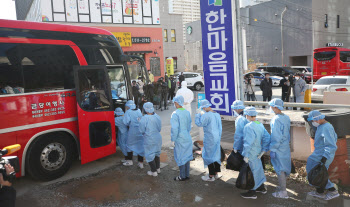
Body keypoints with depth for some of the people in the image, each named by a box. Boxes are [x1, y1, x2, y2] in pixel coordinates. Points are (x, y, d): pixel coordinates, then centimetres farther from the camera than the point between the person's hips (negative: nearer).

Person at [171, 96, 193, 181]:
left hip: (180, 139, -7)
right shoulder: (187, 112, 3)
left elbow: (175, 128, -21)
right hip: (188, 138, 7)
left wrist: (173, 139, -10)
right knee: (186, 156, 16)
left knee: (181, 157, 6)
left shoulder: (175, 114, -19)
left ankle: (182, 176, 17)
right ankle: (187, 174, 27)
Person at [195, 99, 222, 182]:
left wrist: (198, 115, 1)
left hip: (209, 139, -8)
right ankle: (216, 173, 27)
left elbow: (199, 124, -14)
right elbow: (220, 128, 12)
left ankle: (211, 176, 10)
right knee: (216, 155, 17)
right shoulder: (217, 114, 6)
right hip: (217, 137, 8)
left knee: (209, 156, 3)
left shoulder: (206, 115, -20)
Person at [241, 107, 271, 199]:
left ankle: (252, 192, 16)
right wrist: (264, 150, 8)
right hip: (258, 152, 8)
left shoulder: (248, 126, -23)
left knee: (252, 171, 4)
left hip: (251, 153, -8)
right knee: (258, 168, 22)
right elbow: (267, 137, 4)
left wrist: (246, 156, -19)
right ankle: (261, 187, 38)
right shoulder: (260, 125, 2)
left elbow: (248, 143, -24)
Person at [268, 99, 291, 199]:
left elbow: (276, 137, -21)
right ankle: (282, 186, 33)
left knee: (280, 169, 1)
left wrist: (272, 150, -16)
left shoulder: (276, 119, -21)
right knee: (284, 167, 18)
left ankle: (283, 192, 9)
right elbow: (288, 133, 13)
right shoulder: (287, 117, 5)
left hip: (279, 148, -8)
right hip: (286, 147, 8)